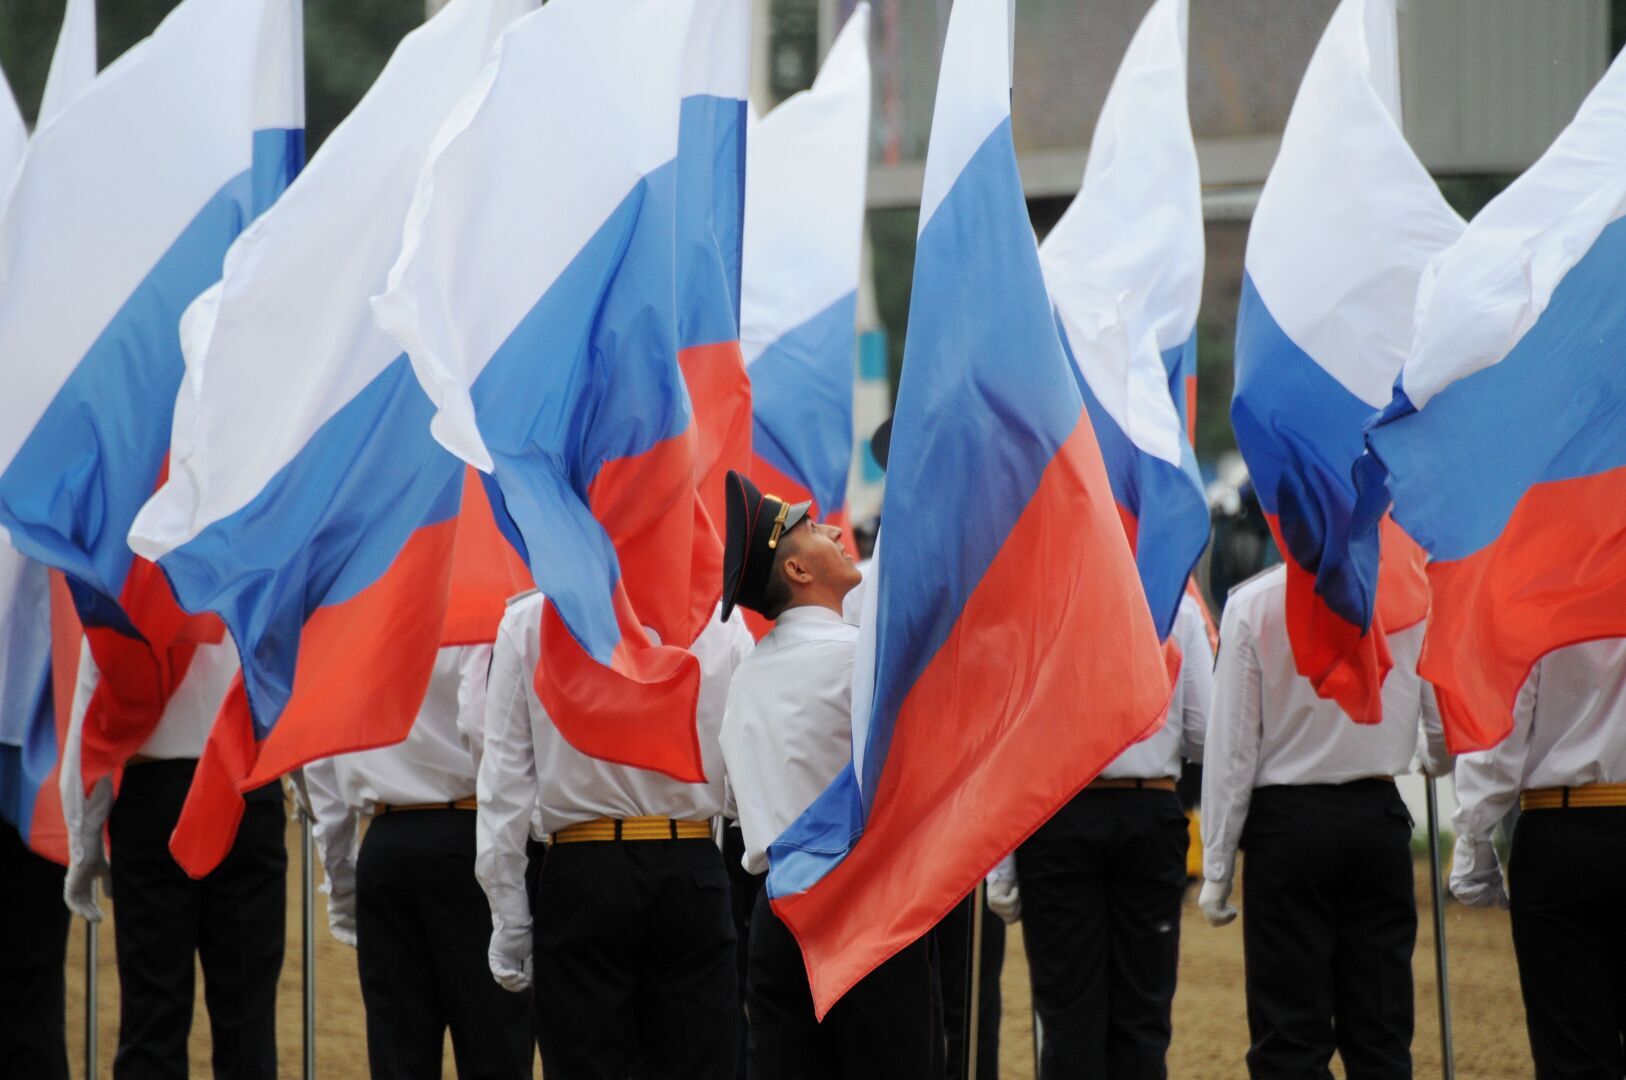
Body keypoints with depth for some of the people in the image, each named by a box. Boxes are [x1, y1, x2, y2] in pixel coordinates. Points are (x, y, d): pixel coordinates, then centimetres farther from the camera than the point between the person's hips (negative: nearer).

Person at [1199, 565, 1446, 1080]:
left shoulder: (1253, 603, -9)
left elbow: (1232, 744, -7)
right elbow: (1447, 728, 4)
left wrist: (1217, 865, -1)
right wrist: (1437, 761, 29)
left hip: (1288, 821, -2)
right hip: (1380, 815, 2)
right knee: (1382, 1037, 8)